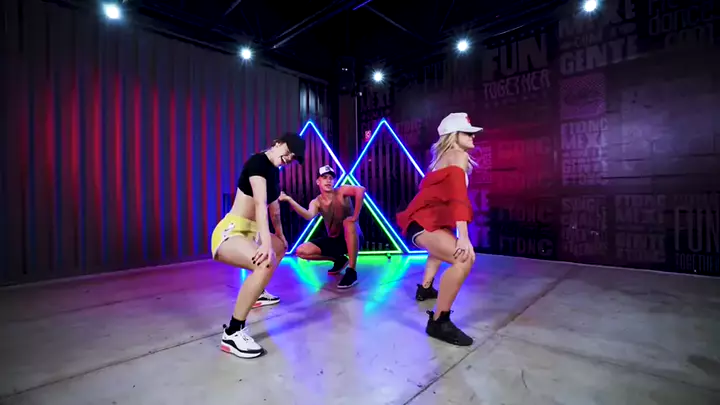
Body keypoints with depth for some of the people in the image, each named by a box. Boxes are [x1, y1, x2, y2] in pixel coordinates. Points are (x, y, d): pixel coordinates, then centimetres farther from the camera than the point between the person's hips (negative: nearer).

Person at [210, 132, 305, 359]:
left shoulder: (274, 171, 13)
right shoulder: (258, 162, -16)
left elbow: (274, 207, 25)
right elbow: (260, 204, -30)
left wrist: (280, 235, 32)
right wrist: (266, 243, -38)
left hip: (250, 232, 11)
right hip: (230, 232, -11)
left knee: (280, 247, 34)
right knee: (266, 262, -38)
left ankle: (257, 294, 50)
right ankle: (232, 333, -25)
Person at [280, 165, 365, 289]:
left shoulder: (341, 191, -15)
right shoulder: (316, 202, -5)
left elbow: (360, 190, -37)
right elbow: (309, 216, -29)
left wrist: (355, 216, -37)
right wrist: (289, 200, -40)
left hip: (352, 238, -4)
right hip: (333, 240, 5)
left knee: (348, 222, -38)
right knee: (301, 251, -8)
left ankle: (351, 272, -28)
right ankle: (339, 260, 12)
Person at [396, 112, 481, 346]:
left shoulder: (445, 157, 19)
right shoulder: (458, 156, -9)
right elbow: (458, 196, -24)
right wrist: (463, 236, -32)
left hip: (425, 218, 11)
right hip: (422, 221, -11)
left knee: (444, 245, 39)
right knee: (464, 258, -28)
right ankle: (438, 322, -21)